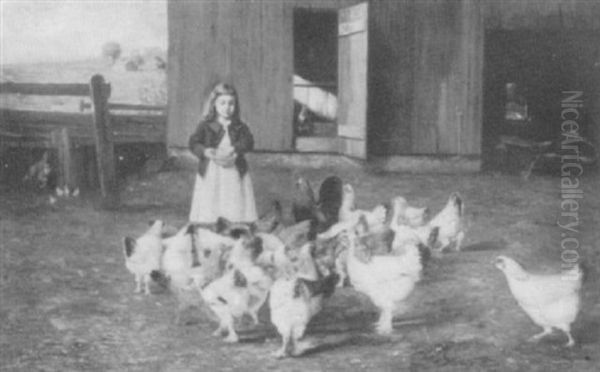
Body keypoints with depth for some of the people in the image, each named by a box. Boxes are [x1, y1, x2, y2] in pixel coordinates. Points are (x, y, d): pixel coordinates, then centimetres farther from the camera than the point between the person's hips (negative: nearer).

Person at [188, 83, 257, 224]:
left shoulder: (239, 127, 9)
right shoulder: (206, 126, 3)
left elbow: (248, 142, -6)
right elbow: (194, 143, -6)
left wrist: (234, 149, -24)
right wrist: (205, 151, -26)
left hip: (235, 174, 2)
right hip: (210, 174, -1)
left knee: (236, 214, 0)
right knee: (208, 215, -3)